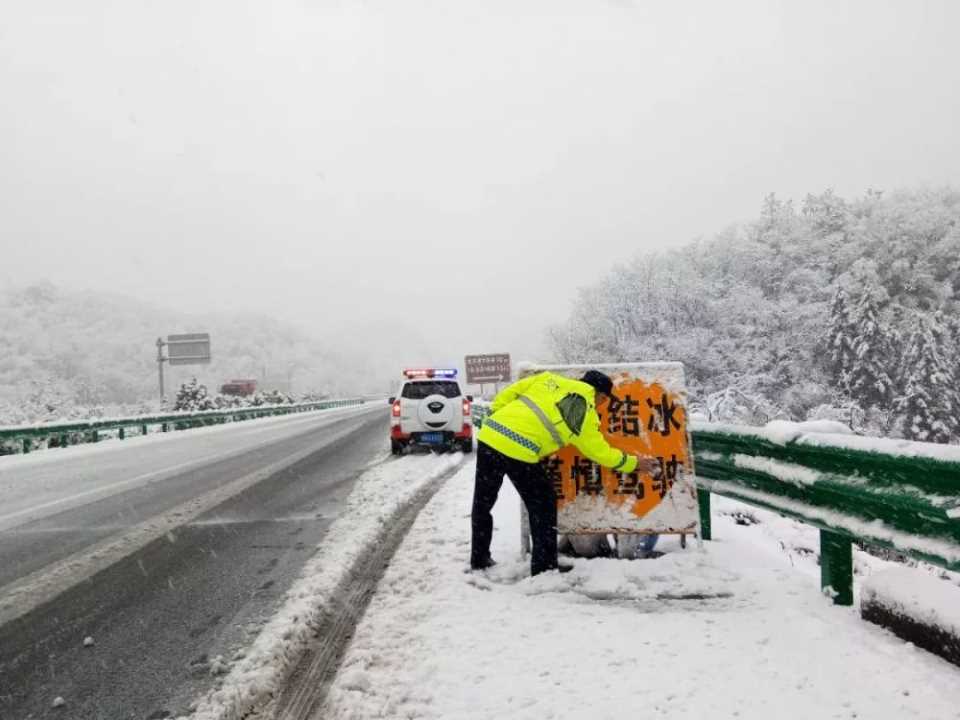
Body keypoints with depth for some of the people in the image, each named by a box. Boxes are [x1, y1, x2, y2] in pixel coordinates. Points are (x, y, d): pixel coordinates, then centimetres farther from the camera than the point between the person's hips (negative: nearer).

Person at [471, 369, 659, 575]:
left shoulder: (549, 378, 16)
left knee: (483, 503, 20)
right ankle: (544, 565, 17)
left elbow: (507, 394, 14)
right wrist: (634, 463, 28)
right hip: (518, 452, -6)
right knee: (543, 505, 14)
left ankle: (479, 558, 32)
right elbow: (600, 452, 14)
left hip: (488, 436, 6)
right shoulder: (585, 412, 3)